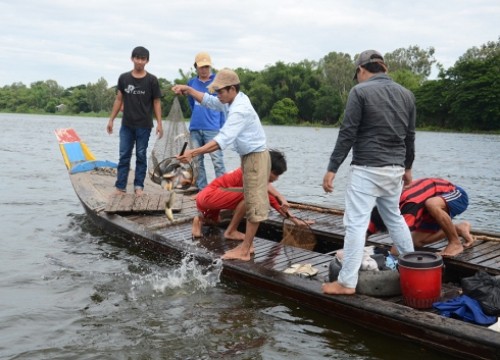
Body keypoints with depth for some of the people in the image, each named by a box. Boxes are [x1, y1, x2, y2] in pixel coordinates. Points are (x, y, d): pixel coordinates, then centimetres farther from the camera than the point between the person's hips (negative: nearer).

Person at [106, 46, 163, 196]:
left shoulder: (152, 80, -1)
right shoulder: (123, 78, 6)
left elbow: (156, 102, 0)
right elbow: (119, 99, 10)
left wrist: (159, 123, -6)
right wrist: (111, 119, 7)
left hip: (144, 125, -2)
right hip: (126, 124, 2)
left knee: (141, 156, 5)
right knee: (124, 156, 4)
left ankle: (139, 186, 12)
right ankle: (120, 187, 8)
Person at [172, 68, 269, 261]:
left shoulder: (240, 110, -26)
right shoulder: (232, 101, 5)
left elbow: (222, 140, -35)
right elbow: (207, 100, 19)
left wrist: (193, 152, -39)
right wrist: (187, 89, 6)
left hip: (256, 157, -11)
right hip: (248, 156, 11)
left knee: (254, 204, -7)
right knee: (251, 202, 13)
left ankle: (244, 251, -5)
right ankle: (246, 245, 20)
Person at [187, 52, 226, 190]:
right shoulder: (191, 82, 10)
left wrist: (222, 126, -4)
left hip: (212, 128, -4)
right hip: (195, 129, 5)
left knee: (217, 161, -9)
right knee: (197, 161, 8)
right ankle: (201, 190, 17)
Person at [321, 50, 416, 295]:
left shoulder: (360, 91, -7)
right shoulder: (406, 94, 11)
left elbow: (347, 134, -12)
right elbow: (410, 136, 17)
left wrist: (332, 169, -9)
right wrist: (407, 167, 28)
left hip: (366, 169, -6)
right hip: (395, 169, 7)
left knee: (356, 223, -4)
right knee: (394, 217, 23)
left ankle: (347, 282, -2)